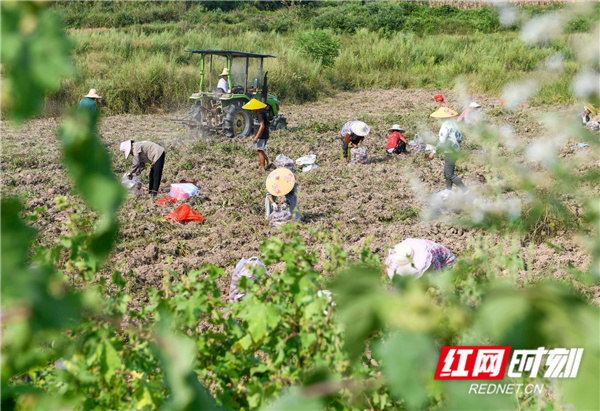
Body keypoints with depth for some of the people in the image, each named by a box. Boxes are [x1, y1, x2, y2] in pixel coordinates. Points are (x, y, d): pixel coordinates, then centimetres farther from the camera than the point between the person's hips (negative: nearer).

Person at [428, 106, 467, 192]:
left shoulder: (445, 125, -17)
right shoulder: (453, 123, 11)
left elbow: (442, 141, -23)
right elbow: (460, 136, 18)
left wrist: (434, 151, -19)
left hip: (450, 152, -10)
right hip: (455, 151, 10)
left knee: (449, 174, -8)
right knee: (446, 173, 16)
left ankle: (465, 190, -9)